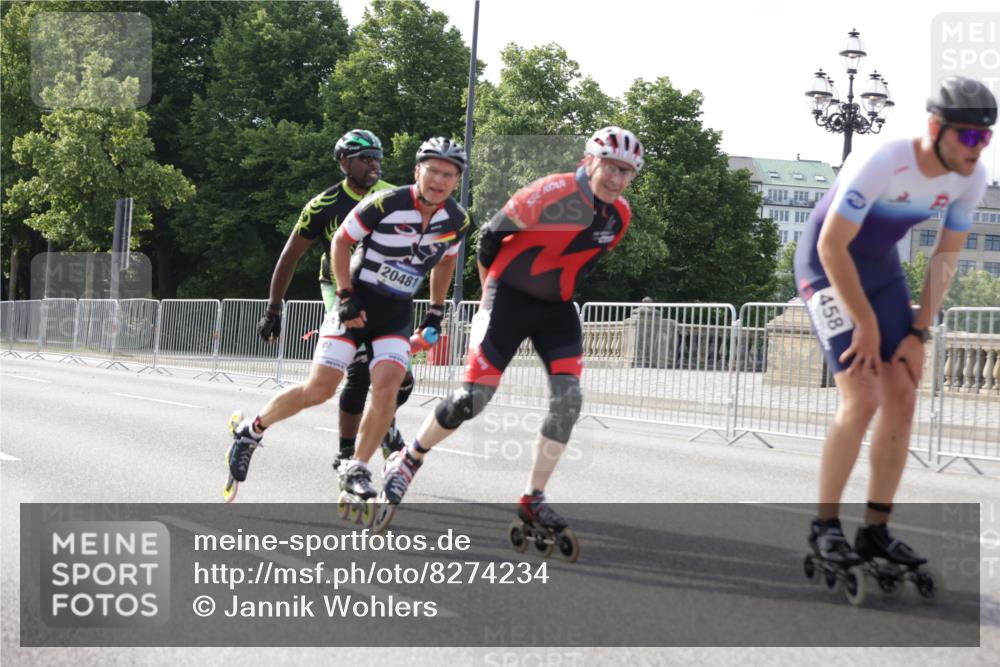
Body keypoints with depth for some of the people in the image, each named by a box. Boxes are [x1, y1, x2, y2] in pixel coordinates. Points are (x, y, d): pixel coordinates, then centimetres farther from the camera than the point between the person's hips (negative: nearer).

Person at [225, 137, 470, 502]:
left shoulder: (458, 221, -5)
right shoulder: (385, 203, -20)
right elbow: (341, 241, -7)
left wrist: (436, 311, 14)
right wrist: (345, 296, -13)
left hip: (397, 314, 4)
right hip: (357, 303, -4)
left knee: (387, 386, -17)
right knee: (319, 390, -7)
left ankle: (356, 468, -1)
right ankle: (252, 430, 16)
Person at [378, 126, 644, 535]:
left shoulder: (620, 216, -1)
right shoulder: (551, 194, -22)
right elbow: (491, 235, -9)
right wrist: (493, 290, 4)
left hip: (557, 307, 6)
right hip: (510, 297, -6)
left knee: (568, 398, -11)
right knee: (474, 397, -10)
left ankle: (533, 499, 0)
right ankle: (407, 461, 13)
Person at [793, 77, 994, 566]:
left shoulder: (970, 178, -11)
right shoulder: (881, 164, -31)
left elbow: (946, 255, 0)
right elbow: (832, 246, -25)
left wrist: (919, 333, -5)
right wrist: (866, 324, -19)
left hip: (881, 267, 7)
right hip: (827, 266, -7)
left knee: (903, 398, -2)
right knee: (862, 400, -17)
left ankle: (875, 530, 8)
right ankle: (824, 526, -2)